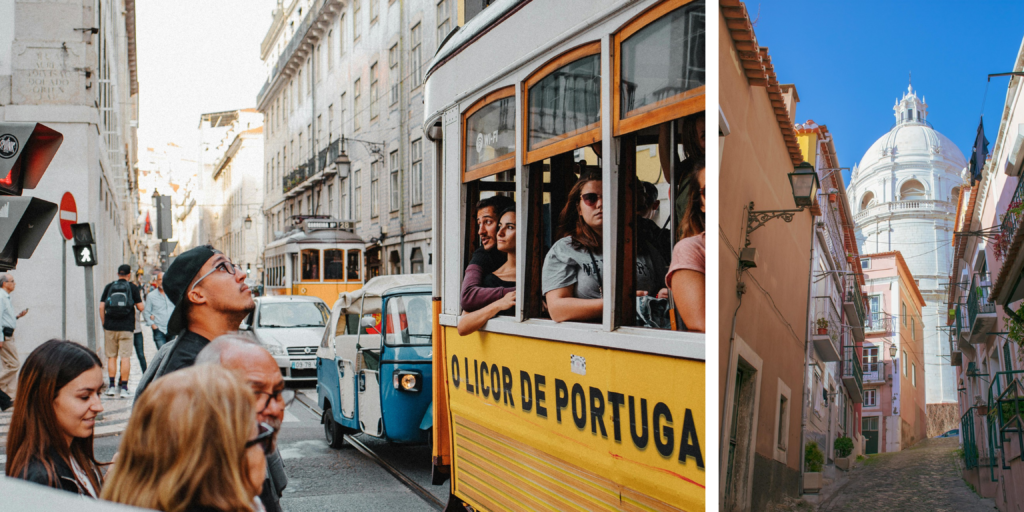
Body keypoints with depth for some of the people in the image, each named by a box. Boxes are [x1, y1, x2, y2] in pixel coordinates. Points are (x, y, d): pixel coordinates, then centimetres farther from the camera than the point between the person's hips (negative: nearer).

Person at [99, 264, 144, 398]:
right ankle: (124, 388, -2)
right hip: (126, 327, -2)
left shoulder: (109, 287, 6)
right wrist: (139, 297, 21)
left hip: (110, 326, 2)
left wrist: (104, 323, 12)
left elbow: (101, 307, 3)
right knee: (125, 357, 0)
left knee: (111, 356, 10)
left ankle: (111, 386, 10)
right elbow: (140, 307, 1)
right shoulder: (133, 287, 2)